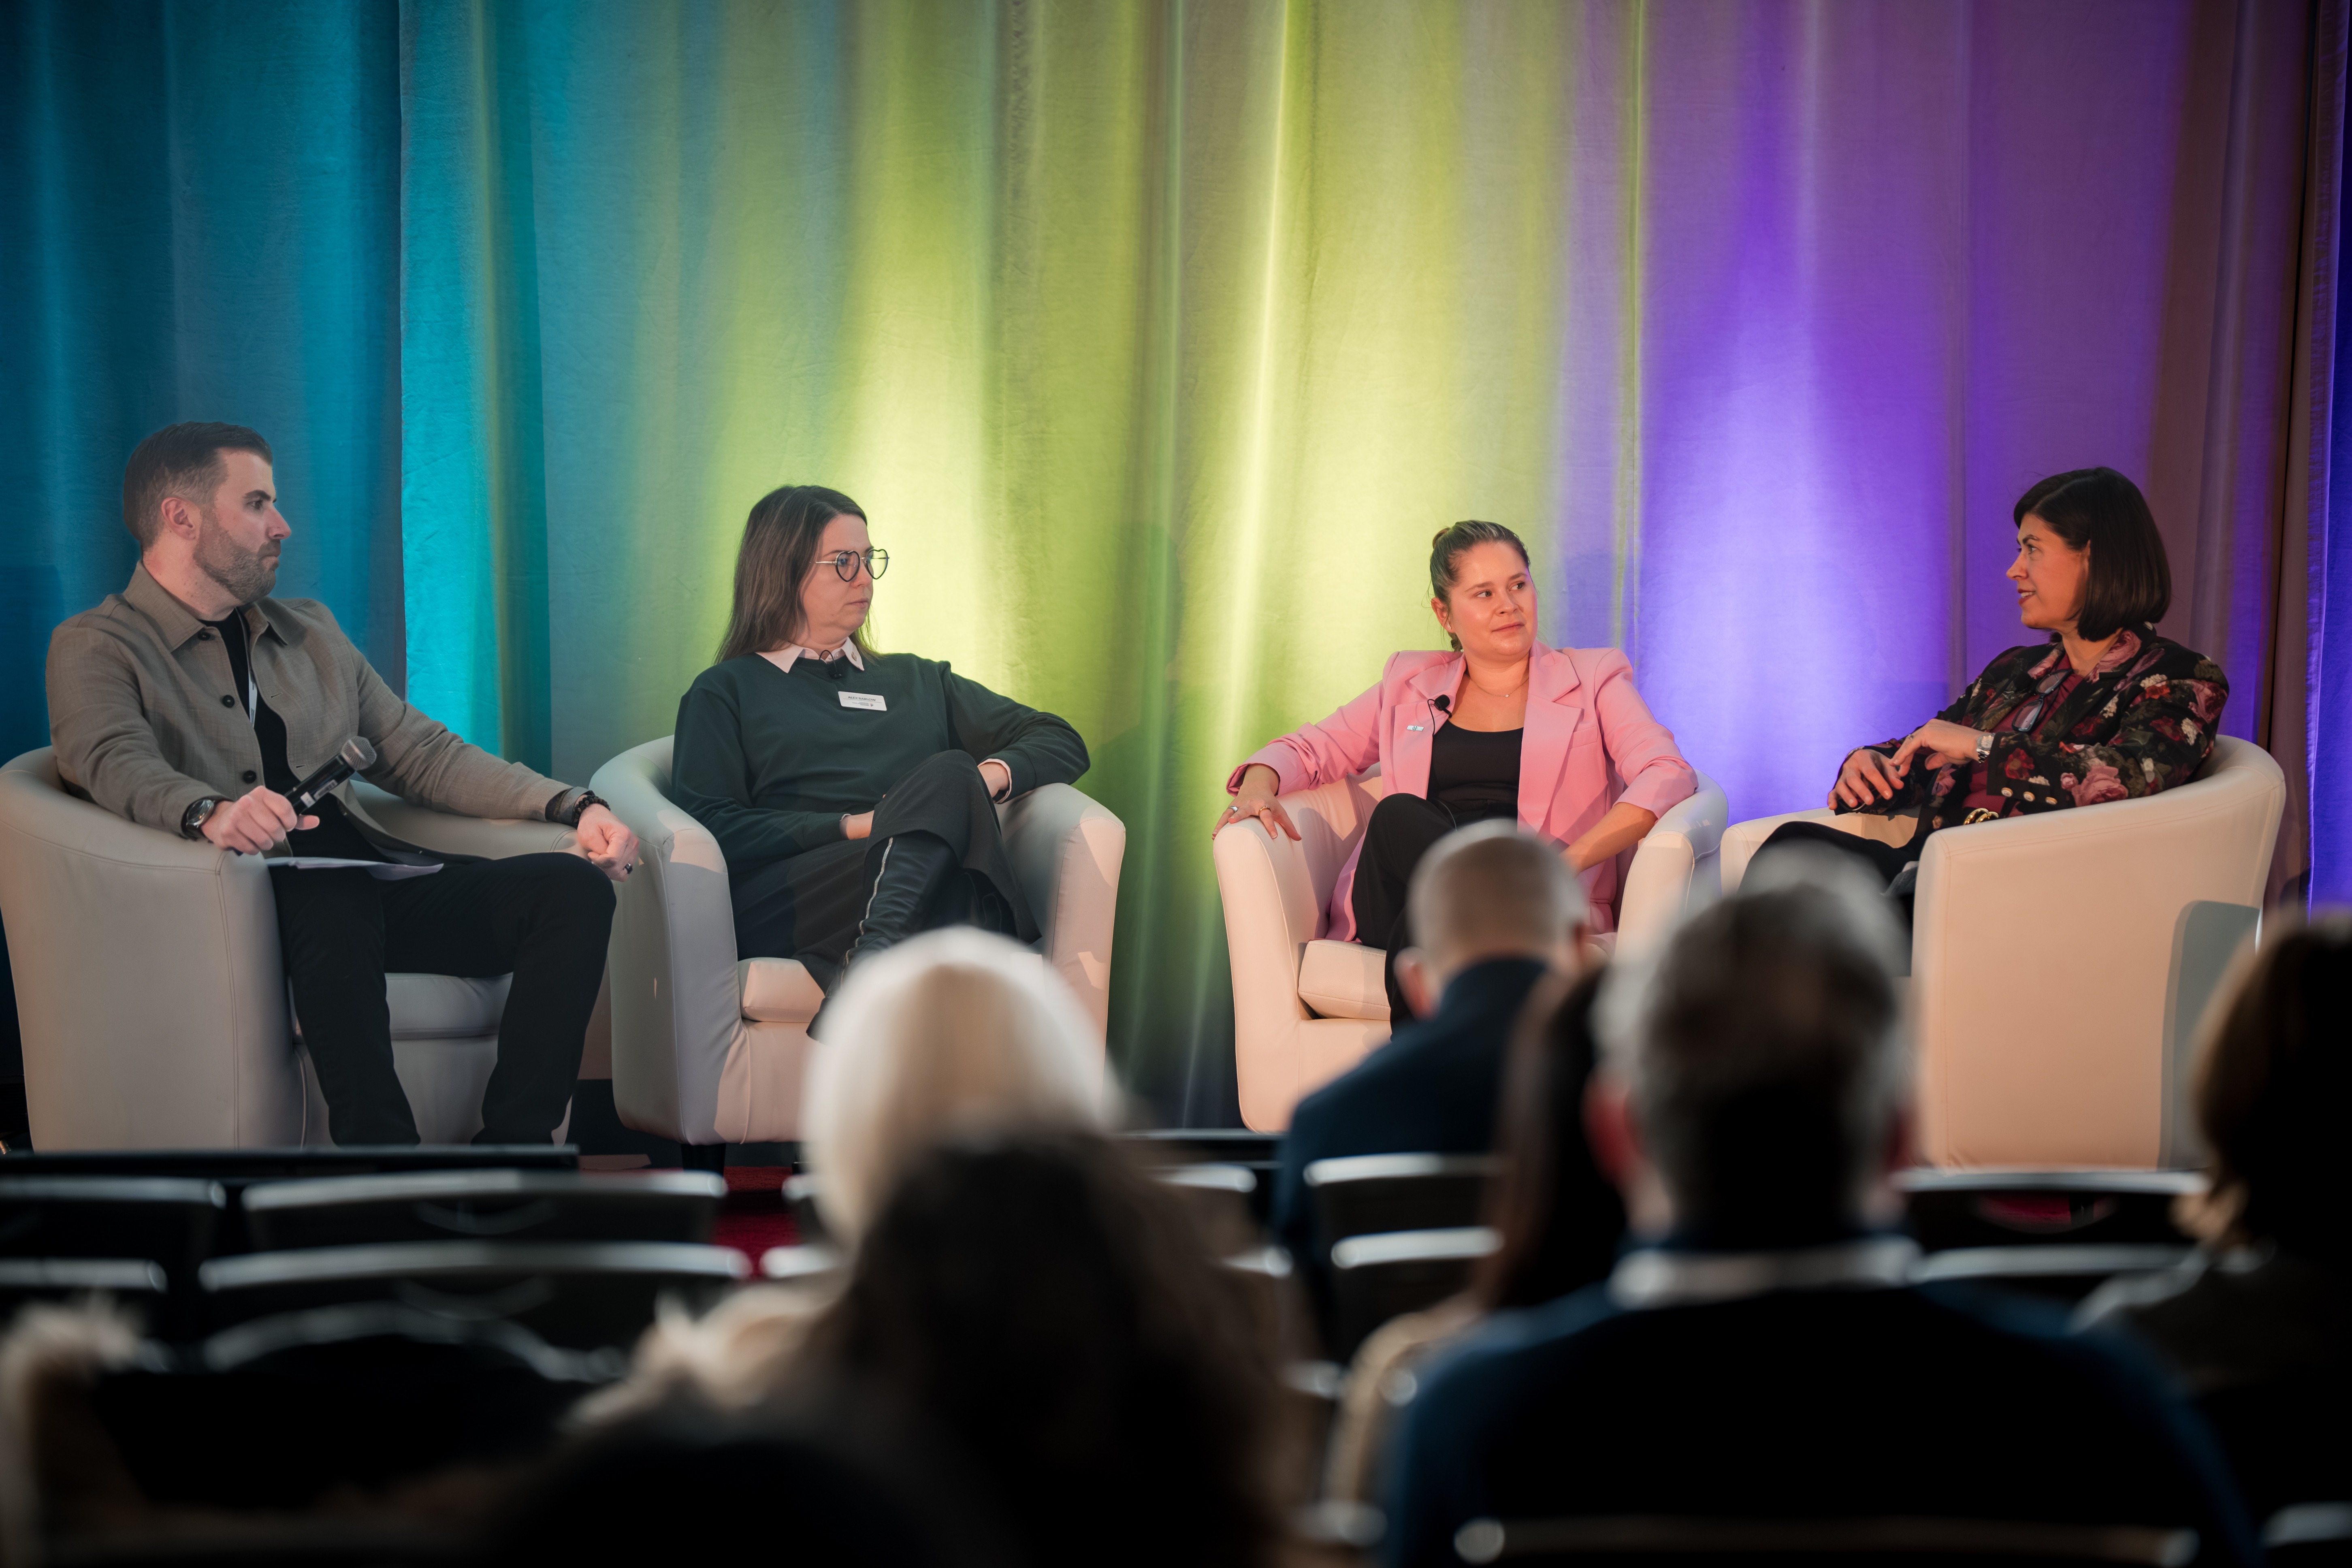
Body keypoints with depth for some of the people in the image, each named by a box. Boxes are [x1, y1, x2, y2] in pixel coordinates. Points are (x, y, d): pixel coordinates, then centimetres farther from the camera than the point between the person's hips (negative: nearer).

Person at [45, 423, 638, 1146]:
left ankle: (510, 1152, -28)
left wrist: (574, 807, 8)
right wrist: (210, 811, -36)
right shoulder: (95, 647, 8)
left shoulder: (311, 631, 28)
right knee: (334, 902, -42)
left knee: (576, 888, -20)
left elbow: (421, 753, 24)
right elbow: (116, 762, -13)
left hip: (370, 873, 6)